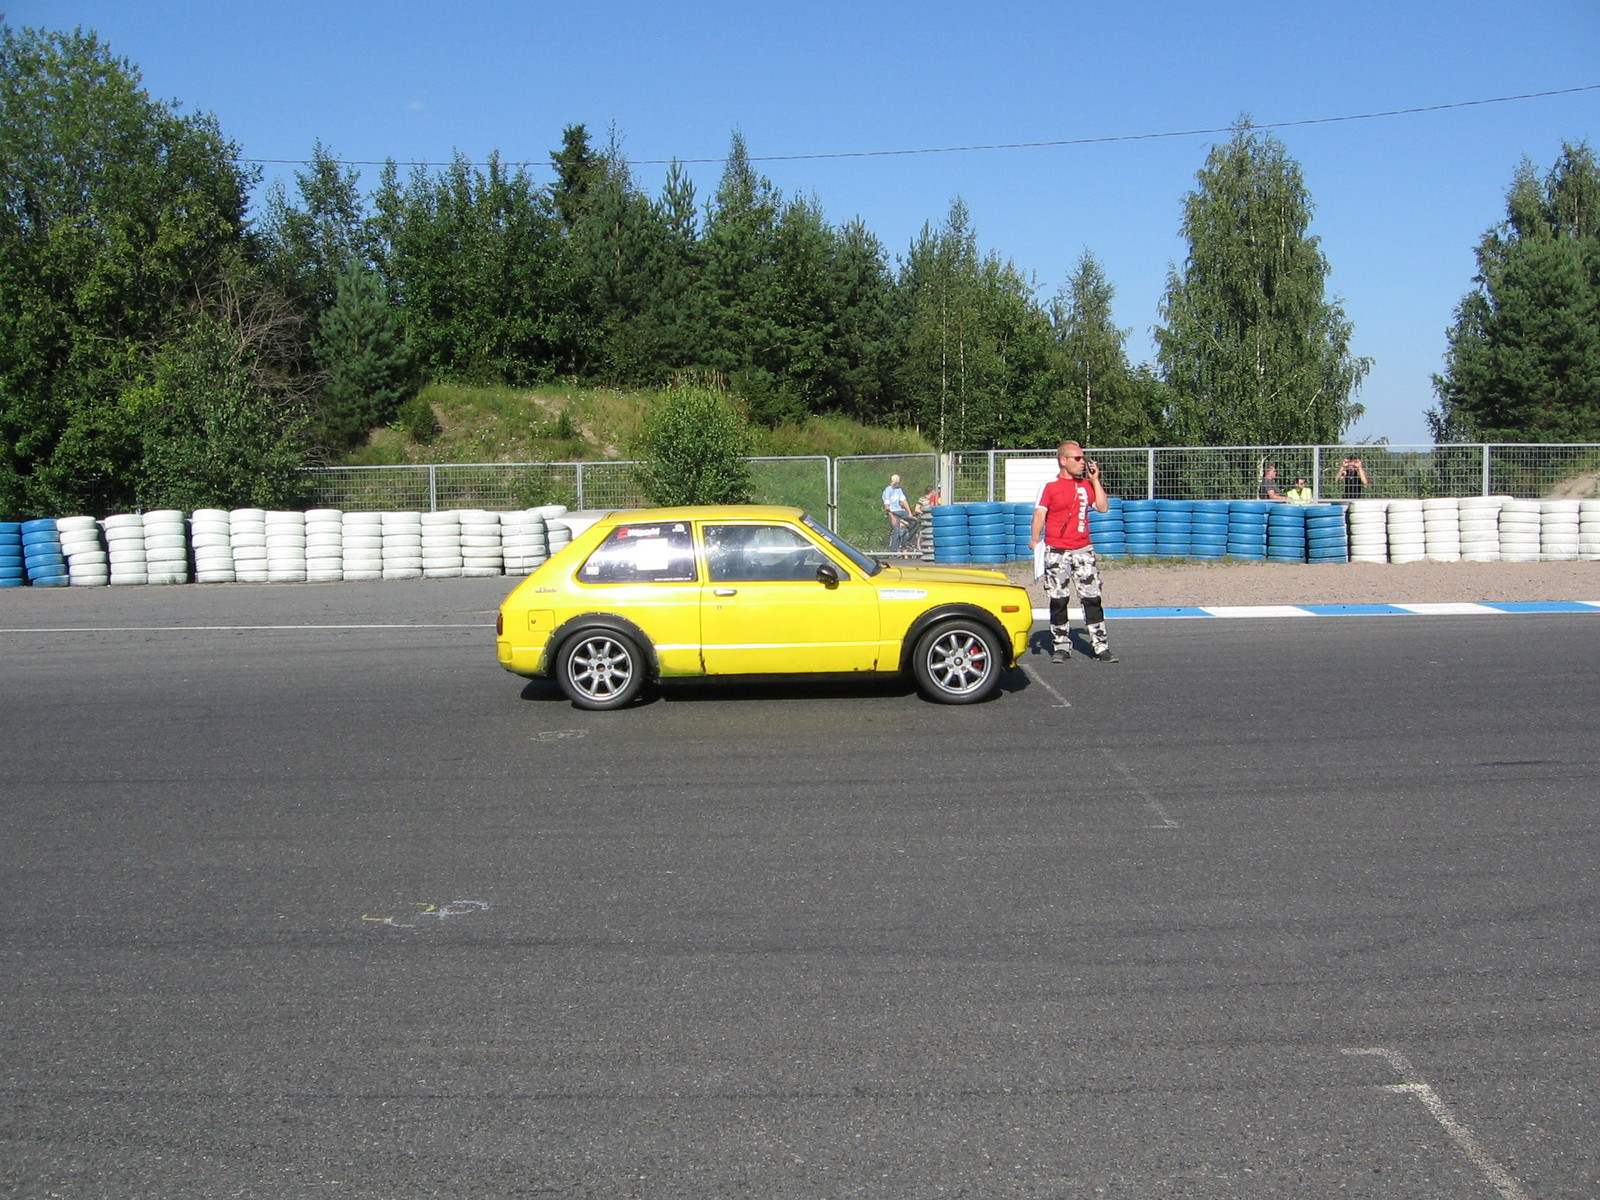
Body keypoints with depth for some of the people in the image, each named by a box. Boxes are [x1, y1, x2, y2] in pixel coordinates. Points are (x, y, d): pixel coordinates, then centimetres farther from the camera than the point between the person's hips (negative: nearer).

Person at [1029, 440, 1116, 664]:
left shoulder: (1086, 485, 11)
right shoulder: (1049, 486, 0)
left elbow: (1103, 507, 5)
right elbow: (1040, 513, -6)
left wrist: (1095, 480, 2)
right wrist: (1035, 539, -21)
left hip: (1083, 550, 3)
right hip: (1056, 552, -3)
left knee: (1092, 598, -1)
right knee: (1058, 600, 2)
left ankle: (1100, 646, 2)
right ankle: (1061, 647, 11)